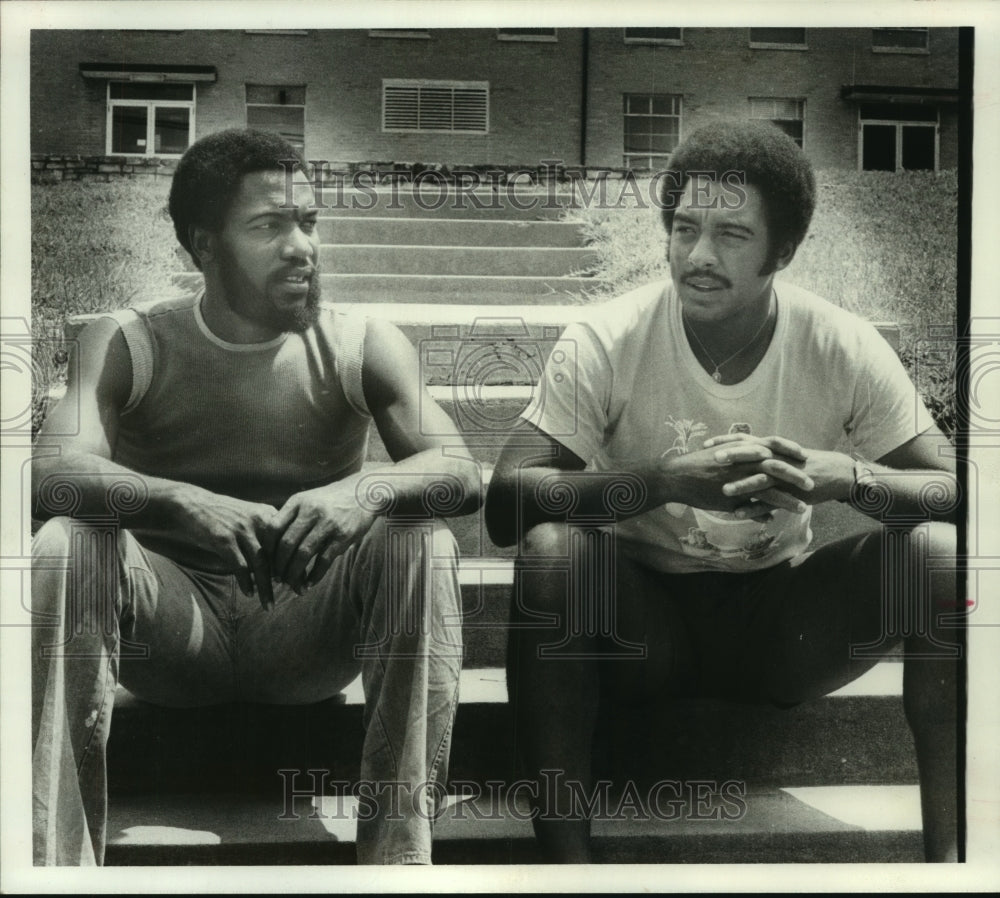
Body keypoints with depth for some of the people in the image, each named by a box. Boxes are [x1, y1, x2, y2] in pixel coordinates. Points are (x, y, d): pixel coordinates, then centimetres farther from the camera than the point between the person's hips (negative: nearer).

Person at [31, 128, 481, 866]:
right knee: (65, 544, -27)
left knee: (422, 542, -26)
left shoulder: (363, 348, -3)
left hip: (306, 638, 0)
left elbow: (460, 474, -15)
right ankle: (55, 858, -25)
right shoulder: (128, 346, -4)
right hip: (174, 625, 0)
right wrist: (184, 503, -41)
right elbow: (53, 473, -21)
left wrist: (366, 489, -38)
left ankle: (400, 850, -25)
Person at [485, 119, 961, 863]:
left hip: (781, 619, 2)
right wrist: (664, 479, -40)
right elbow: (505, 503, -25)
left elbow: (955, 492, -13)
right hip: (643, 620, -1)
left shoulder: (844, 349, -11)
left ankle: (947, 848, -12)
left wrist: (847, 476, -35)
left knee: (939, 552, -23)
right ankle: (565, 855, -23)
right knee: (549, 552, -33)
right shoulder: (608, 341, -16)